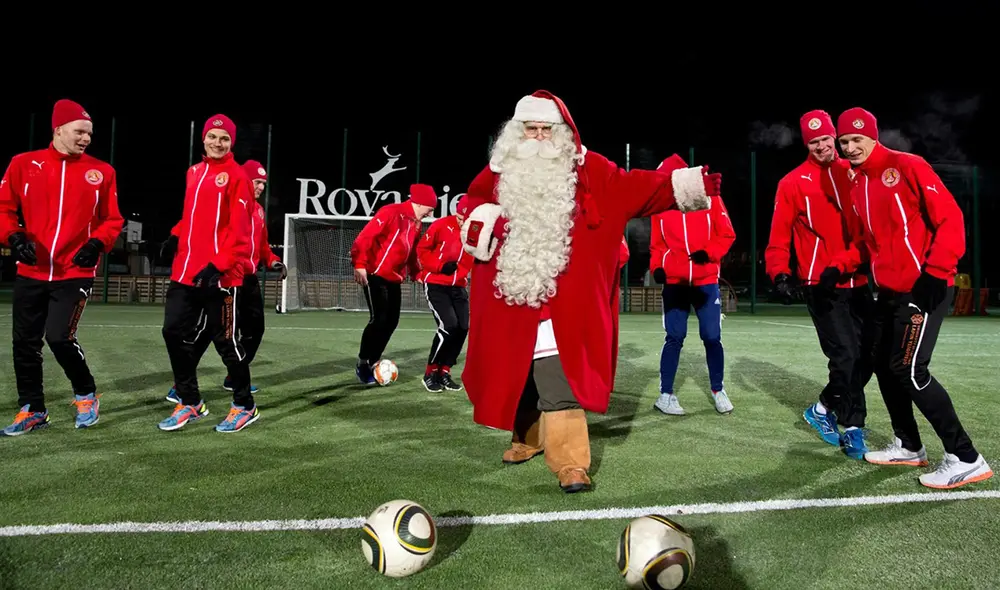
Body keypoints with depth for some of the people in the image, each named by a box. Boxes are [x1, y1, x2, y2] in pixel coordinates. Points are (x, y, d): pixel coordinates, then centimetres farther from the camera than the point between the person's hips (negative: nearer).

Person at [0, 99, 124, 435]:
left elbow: (113, 220, 5)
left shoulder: (102, 172, 1)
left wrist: (97, 244, -12)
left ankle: (86, 395, 12)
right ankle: (32, 410, 26)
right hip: (31, 272, 3)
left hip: (76, 272, -3)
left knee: (59, 337, -14)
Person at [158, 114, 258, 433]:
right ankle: (190, 403, 22)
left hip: (221, 274, -7)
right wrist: (176, 237, 12)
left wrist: (218, 265, -21)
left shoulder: (237, 176, -7)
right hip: (186, 270, 8)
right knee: (174, 332, 6)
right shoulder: (193, 173, 15)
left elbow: (239, 230, -14)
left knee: (226, 341, -1)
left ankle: (245, 407, 17)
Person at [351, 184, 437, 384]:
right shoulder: (391, 212, -15)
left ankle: (372, 363, 17)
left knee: (391, 322, 6)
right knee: (379, 320, -9)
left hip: (394, 279, 9)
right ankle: (362, 364, 6)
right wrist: (360, 264, -28)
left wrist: (416, 274, 12)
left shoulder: (416, 223, 11)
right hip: (376, 275, -8)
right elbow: (365, 236, -22)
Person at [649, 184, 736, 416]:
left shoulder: (710, 197, 0)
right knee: (674, 337, 0)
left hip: (706, 281, 0)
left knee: (712, 337, 3)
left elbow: (727, 234, 1)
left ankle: (718, 390, 21)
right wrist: (656, 267, -5)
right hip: (674, 282, 1)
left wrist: (708, 253, -15)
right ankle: (665, 394, 9)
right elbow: (657, 243, 11)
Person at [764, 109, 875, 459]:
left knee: (866, 358, 7)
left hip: (857, 283, 5)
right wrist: (779, 272, -17)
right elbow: (779, 235, -3)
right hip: (821, 286, -5)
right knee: (845, 357, -9)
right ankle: (852, 428, 10)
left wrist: (841, 263, -10)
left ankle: (825, 409, 26)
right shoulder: (793, 183, -2)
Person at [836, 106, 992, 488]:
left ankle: (966, 459, -2)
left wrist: (934, 273, -19)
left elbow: (950, 217, -14)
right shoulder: (856, 184, 13)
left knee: (909, 371, -13)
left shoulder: (908, 167, -10)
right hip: (889, 291, 8)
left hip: (924, 288, -8)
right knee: (884, 365, 12)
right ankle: (908, 446, 28)